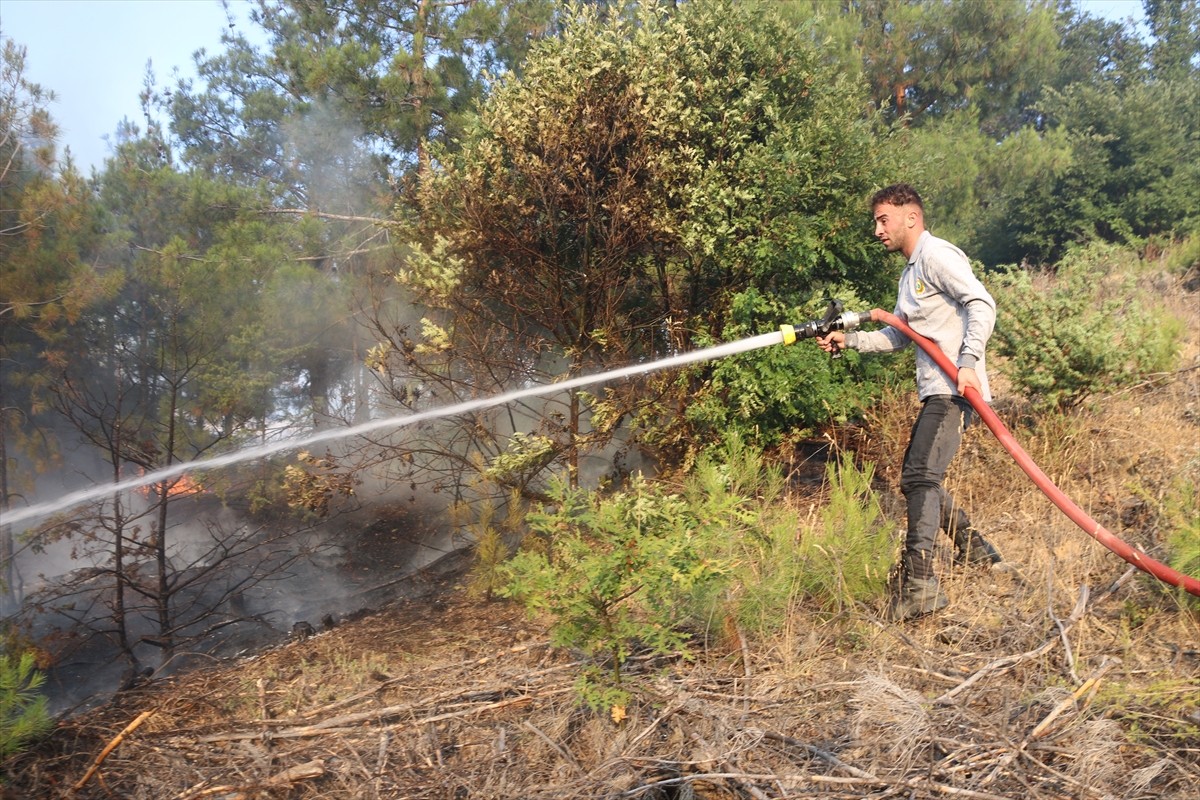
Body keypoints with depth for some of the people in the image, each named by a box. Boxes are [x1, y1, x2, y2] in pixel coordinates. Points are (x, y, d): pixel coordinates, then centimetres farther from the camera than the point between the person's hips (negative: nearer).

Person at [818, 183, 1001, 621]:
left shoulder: (937, 255, -7)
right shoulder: (911, 272, 23)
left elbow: (981, 305, -18)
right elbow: (898, 335, 25)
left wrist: (968, 362, -27)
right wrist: (848, 339, 13)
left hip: (955, 391, -10)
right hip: (935, 392, 11)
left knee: (920, 477, -21)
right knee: (916, 479, 16)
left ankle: (919, 581, -25)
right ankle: (974, 548, 29)